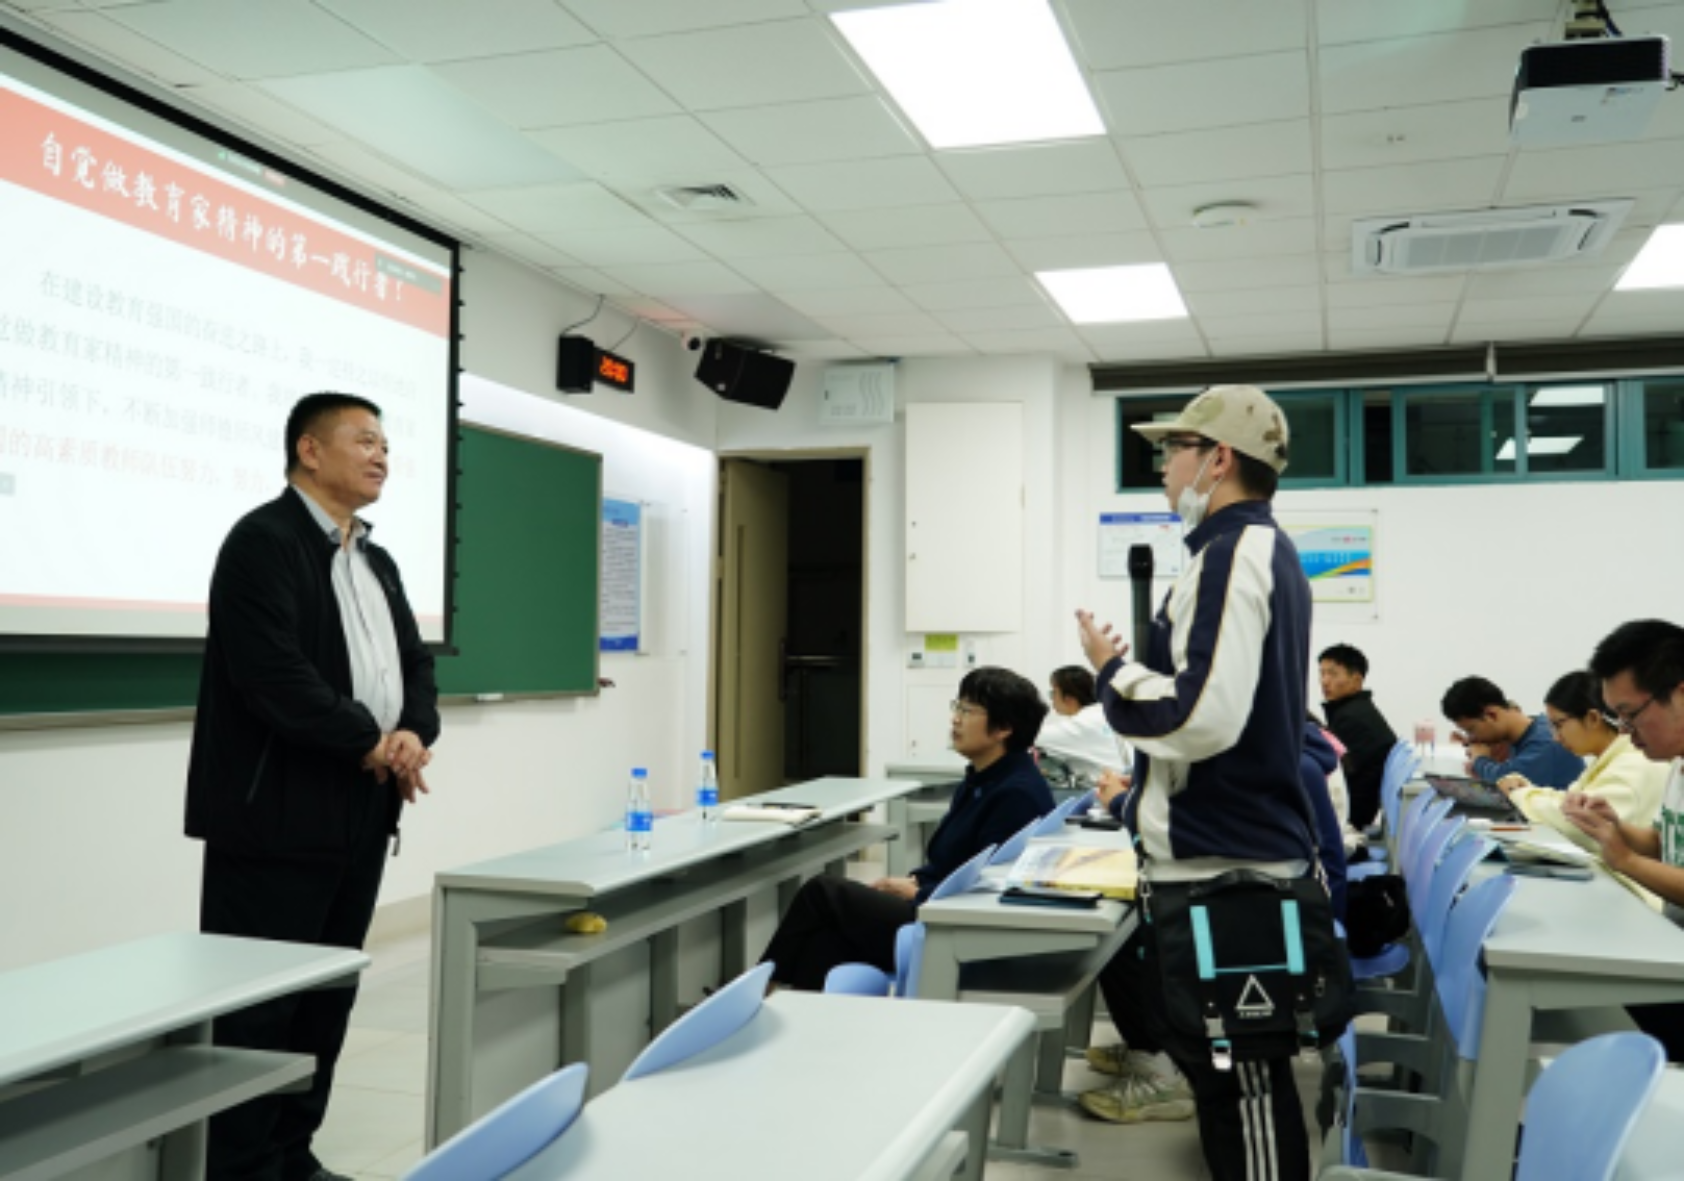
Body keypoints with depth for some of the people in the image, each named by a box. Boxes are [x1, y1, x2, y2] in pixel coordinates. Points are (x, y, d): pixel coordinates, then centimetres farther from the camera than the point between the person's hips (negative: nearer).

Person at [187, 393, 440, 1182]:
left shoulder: (378, 561, 18)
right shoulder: (263, 541, -9)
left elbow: (414, 663, 14)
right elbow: (273, 674, -20)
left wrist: (415, 734, -7)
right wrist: (369, 745, -15)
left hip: (360, 815, 9)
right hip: (279, 816, -8)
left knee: (329, 997, 14)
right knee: (260, 1006, -2)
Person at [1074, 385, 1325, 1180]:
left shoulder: (1232, 554, -18)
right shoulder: (1263, 550, 16)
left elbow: (1203, 714, -29)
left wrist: (1111, 669, -13)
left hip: (1222, 861, -11)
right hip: (1235, 845, 11)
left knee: (1237, 1075, 0)